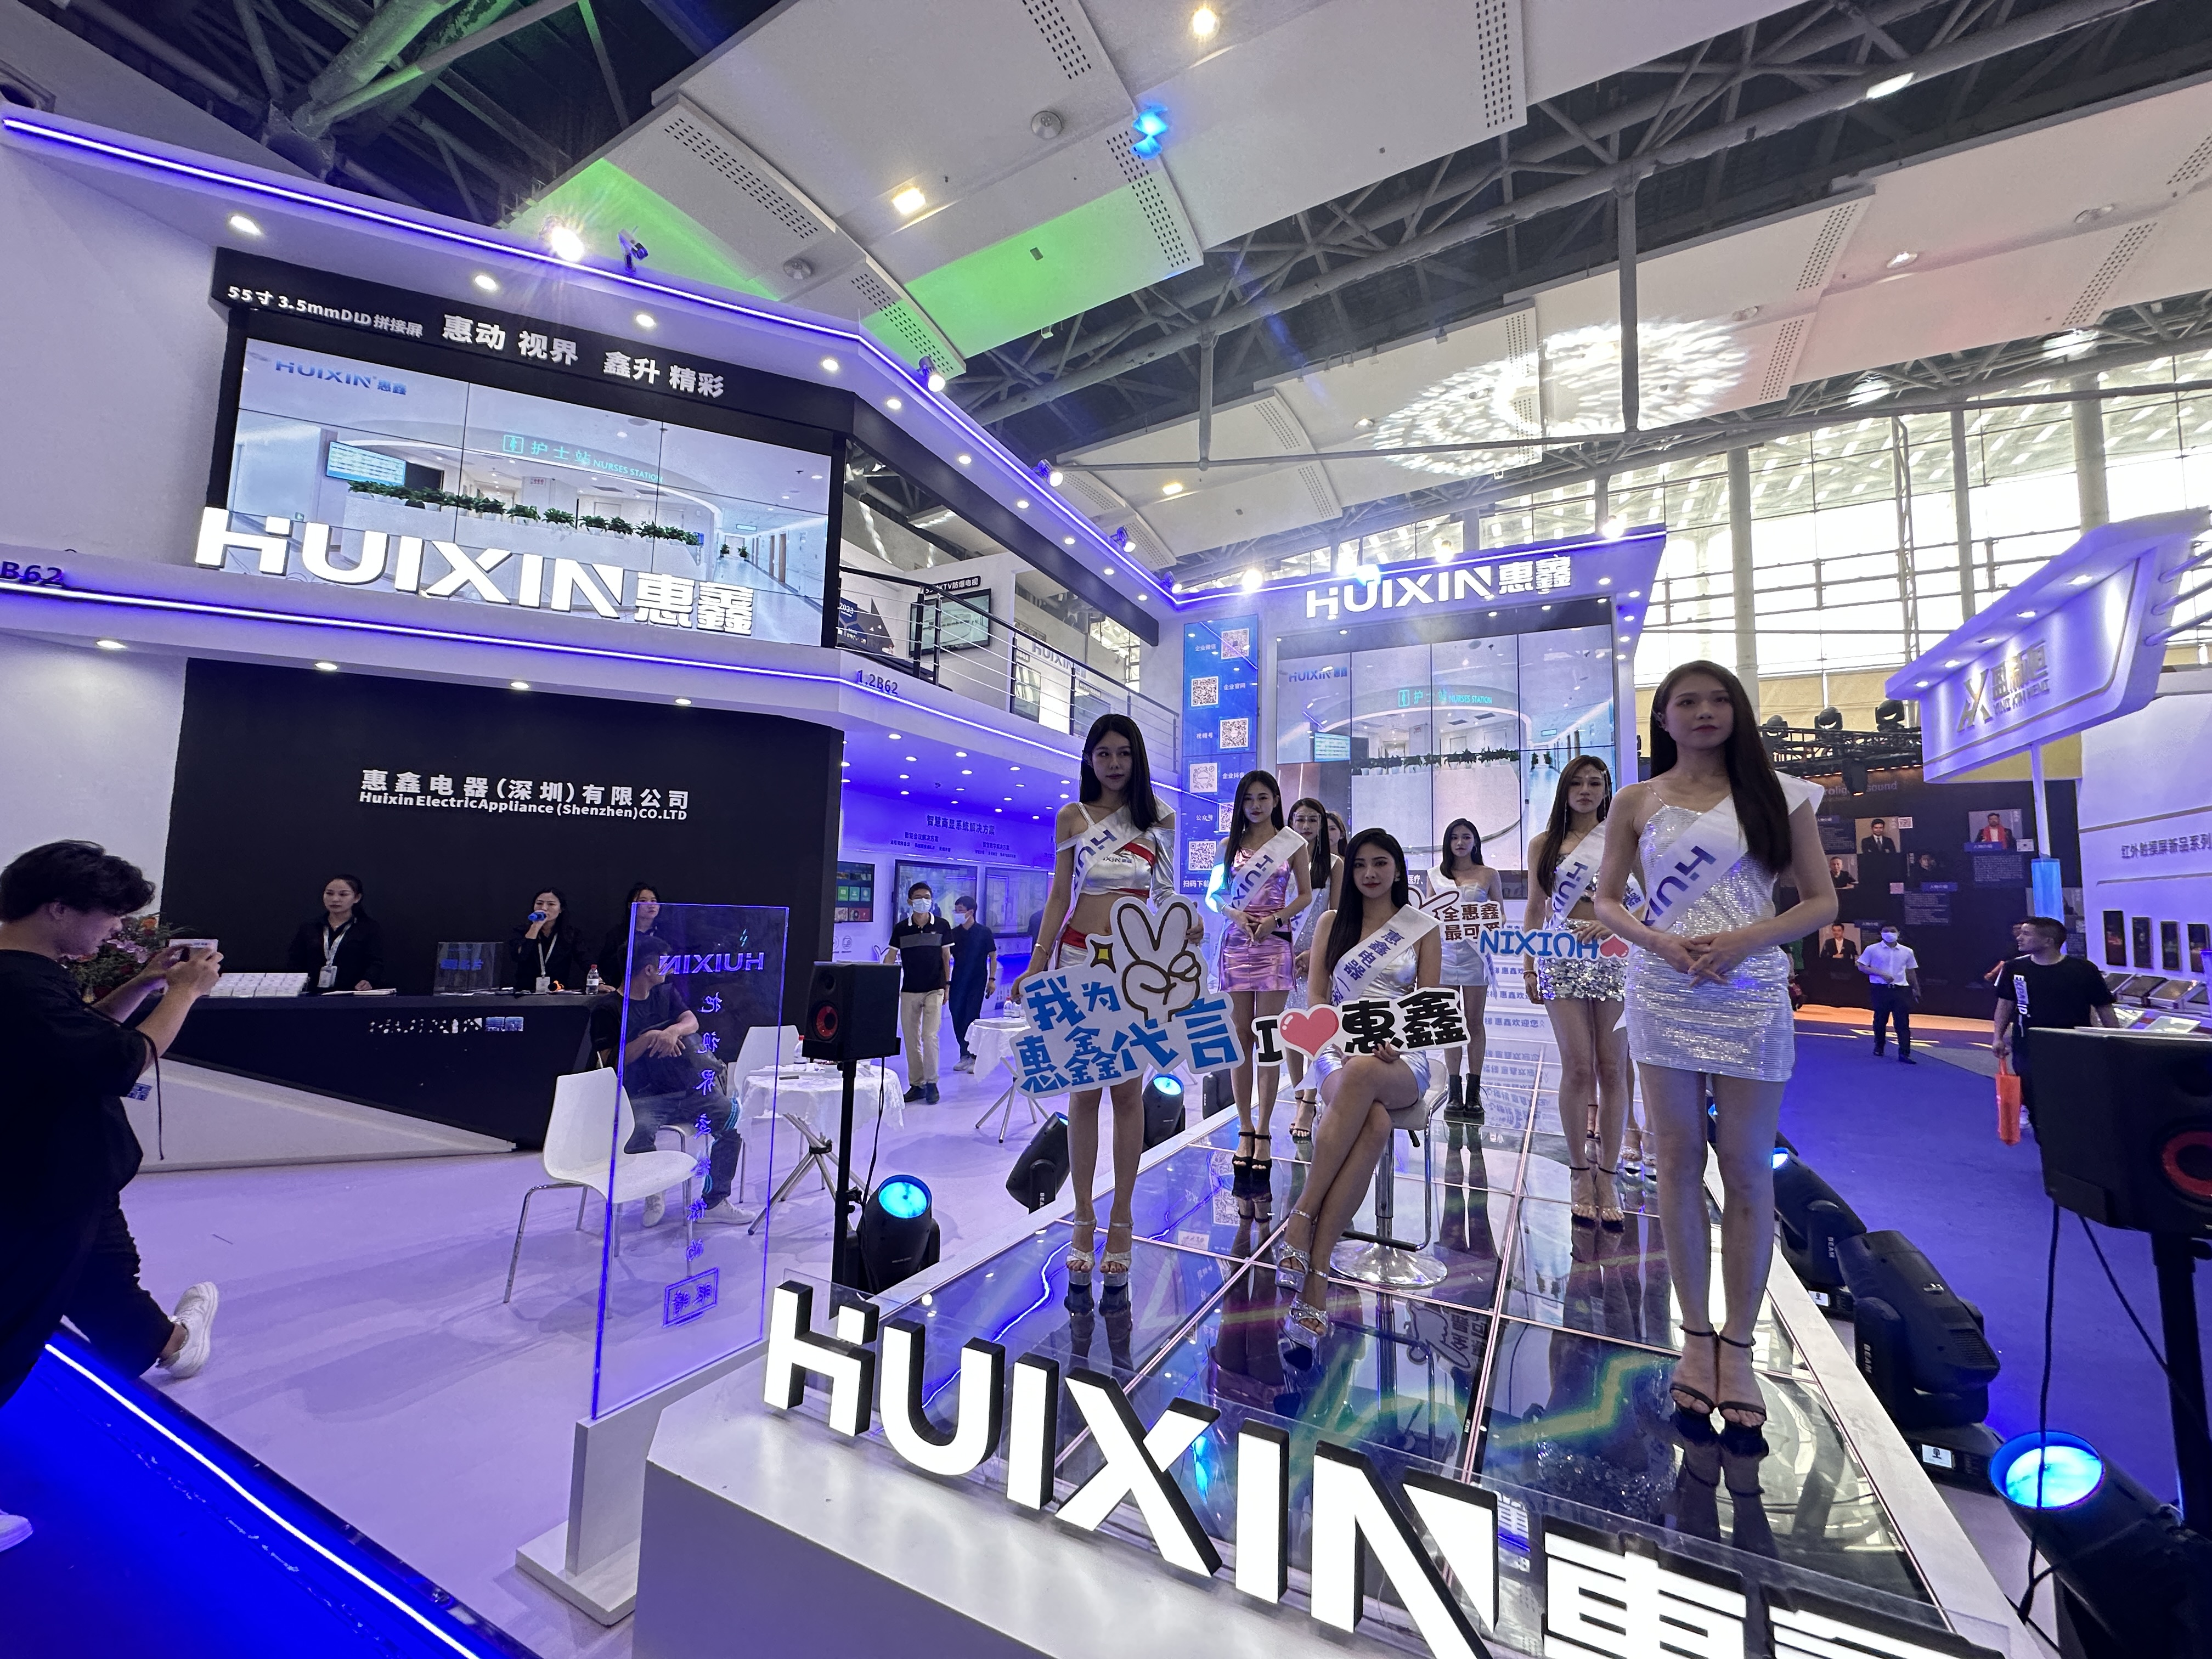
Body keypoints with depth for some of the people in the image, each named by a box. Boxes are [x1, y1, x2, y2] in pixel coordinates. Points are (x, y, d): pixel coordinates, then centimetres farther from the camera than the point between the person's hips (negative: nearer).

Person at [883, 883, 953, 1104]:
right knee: (910, 1039, 6)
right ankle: (916, 1084, 17)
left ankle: (932, 1083, 5)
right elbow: (891, 957, 4)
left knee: (930, 1036, -9)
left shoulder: (941, 925, 1)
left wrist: (947, 985, 5)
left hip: (934, 989, -2)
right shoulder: (901, 928, 3)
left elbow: (946, 956, 7)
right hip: (909, 991, 2)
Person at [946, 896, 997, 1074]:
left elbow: (993, 956, 0)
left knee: (972, 1018, -7)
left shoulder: (984, 932, -4)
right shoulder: (954, 933, 5)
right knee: (957, 1018, 4)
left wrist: (992, 979, -6)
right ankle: (964, 1056, 17)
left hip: (977, 982, -4)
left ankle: (975, 1057, 2)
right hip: (958, 982, 4)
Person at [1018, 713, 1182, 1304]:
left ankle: (1121, 1219, 16)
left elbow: (1165, 891, 14)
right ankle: (1083, 1220, 15)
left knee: (1128, 1089, 3)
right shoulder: (1073, 817, 6)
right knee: (1084, 1089, 4)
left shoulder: (1160, 817, 9)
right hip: (1080, 957, 0)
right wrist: (1037, 964, -2)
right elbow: (1059, 896, 5)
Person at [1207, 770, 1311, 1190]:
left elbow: (1305, 895, 6)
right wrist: (1234, 913, -8)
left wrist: (1275, 918, -11)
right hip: (1236, 943, 2)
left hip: (1274, 943, -2)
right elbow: (1214, 895, 12)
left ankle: (1263, 1134, 5)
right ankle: (1245, 1130, 13)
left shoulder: (1294, 843, 5)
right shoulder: (1229, 844, 10)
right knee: (1239, 1040, 4)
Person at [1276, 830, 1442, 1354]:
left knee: (1361, 1075, -40)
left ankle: (1302, 1217, -37)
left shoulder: (1424, 928, 10)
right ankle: (1317, 1269, -34)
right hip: (1339, 1051, 1)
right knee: (1372, 1125, -35)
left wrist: (1397, 1043, -15)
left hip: (1403, 1060, -1)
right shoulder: (1333, 922, 13)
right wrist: (1345, 1040, -12)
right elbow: (1315, 996, 7)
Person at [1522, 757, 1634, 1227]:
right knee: (1577, 1067, -5)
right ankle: (1580, 1172, 7)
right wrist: (1528, 967, 5)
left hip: (1614, 956, 0)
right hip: (1562, 959, 0)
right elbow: (1535, 911, 11)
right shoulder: (1543, 845, 11)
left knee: (1612, 1067, 0)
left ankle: (1607, 1175, 9)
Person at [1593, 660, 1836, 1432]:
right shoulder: (1637, 802, 6)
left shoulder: (1776, 793, 5)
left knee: (1747, 1168, 5)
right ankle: (1697, 1333, 21)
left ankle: (1738, 1342, 20)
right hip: (1663, 993, 1)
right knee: (1679, 1161, 6)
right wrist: (1662, 944, -11)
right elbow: (1607, 899, 7)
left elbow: (1821, 901, 3)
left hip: (1750, 996, 0)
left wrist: (1743, 939, -13)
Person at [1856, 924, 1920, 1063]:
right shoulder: (1872, 950, 0)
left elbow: (1911, 972, 17)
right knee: (1880, 1019, 7)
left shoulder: (1907, 951, 10)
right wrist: (1881, 974, -13)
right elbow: (1862, 967, -1)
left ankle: (1904, 1053, -5)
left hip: (1902, 989, 2)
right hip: (1881, 989, -2)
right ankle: (1879, 1047, 24)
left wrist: (1916, 990, 14)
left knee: (1903, 1022, -3)